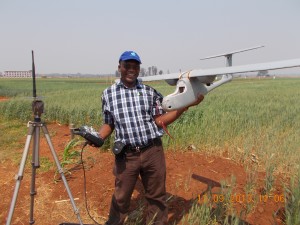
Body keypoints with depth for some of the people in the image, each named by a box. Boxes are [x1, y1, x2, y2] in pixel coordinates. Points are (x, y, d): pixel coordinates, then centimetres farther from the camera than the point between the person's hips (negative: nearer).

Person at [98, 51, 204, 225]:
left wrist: (184, 106, -9)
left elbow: (159, 121, -2)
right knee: (121, 198, 16)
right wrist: (97, 137, -9)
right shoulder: (108, 94, 4)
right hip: (126, 155, 0)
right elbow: (108, 124, 10)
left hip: (153, 151, 1)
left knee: (157, 196, 17)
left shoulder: (150, 92, 3)